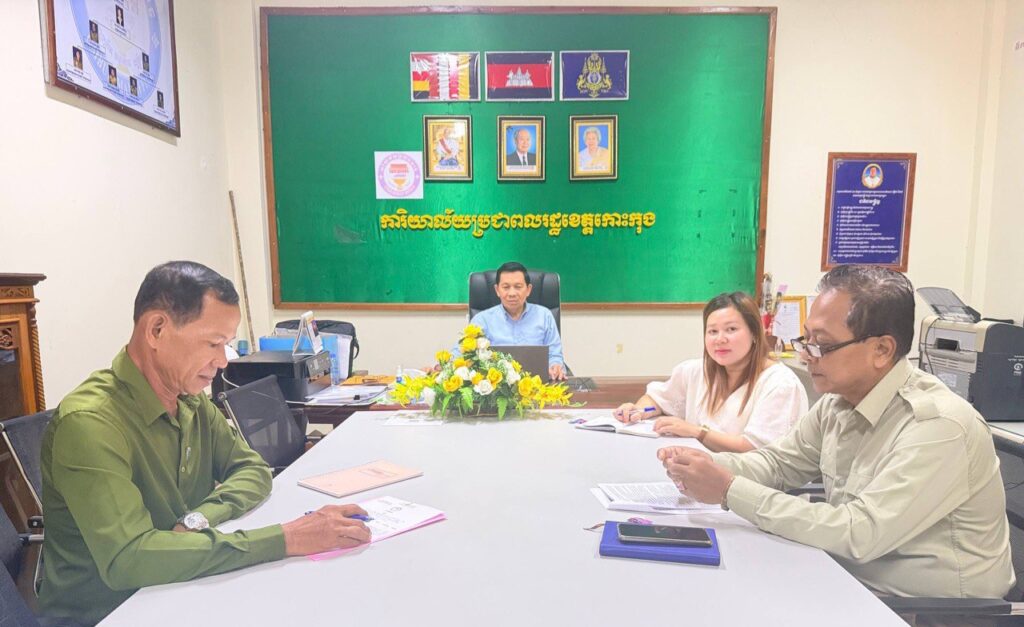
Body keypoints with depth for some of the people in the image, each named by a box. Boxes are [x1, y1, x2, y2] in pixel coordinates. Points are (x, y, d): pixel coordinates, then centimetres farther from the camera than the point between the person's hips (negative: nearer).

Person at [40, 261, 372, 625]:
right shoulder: (89, 423, -23)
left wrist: (200, 519, -17)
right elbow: (127, 559, -31)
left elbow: (252, 471, 2)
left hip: (177, 593, 6)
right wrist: (284, 539, -32)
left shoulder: (191, 401, -1)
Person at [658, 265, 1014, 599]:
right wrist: (710, 464, -12)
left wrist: (729, 490, -29)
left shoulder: (938, 426, -26)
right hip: (853, 584, 6)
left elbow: (859, 533, -29)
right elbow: (779, 462, 7)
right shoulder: (839, 400, -3)